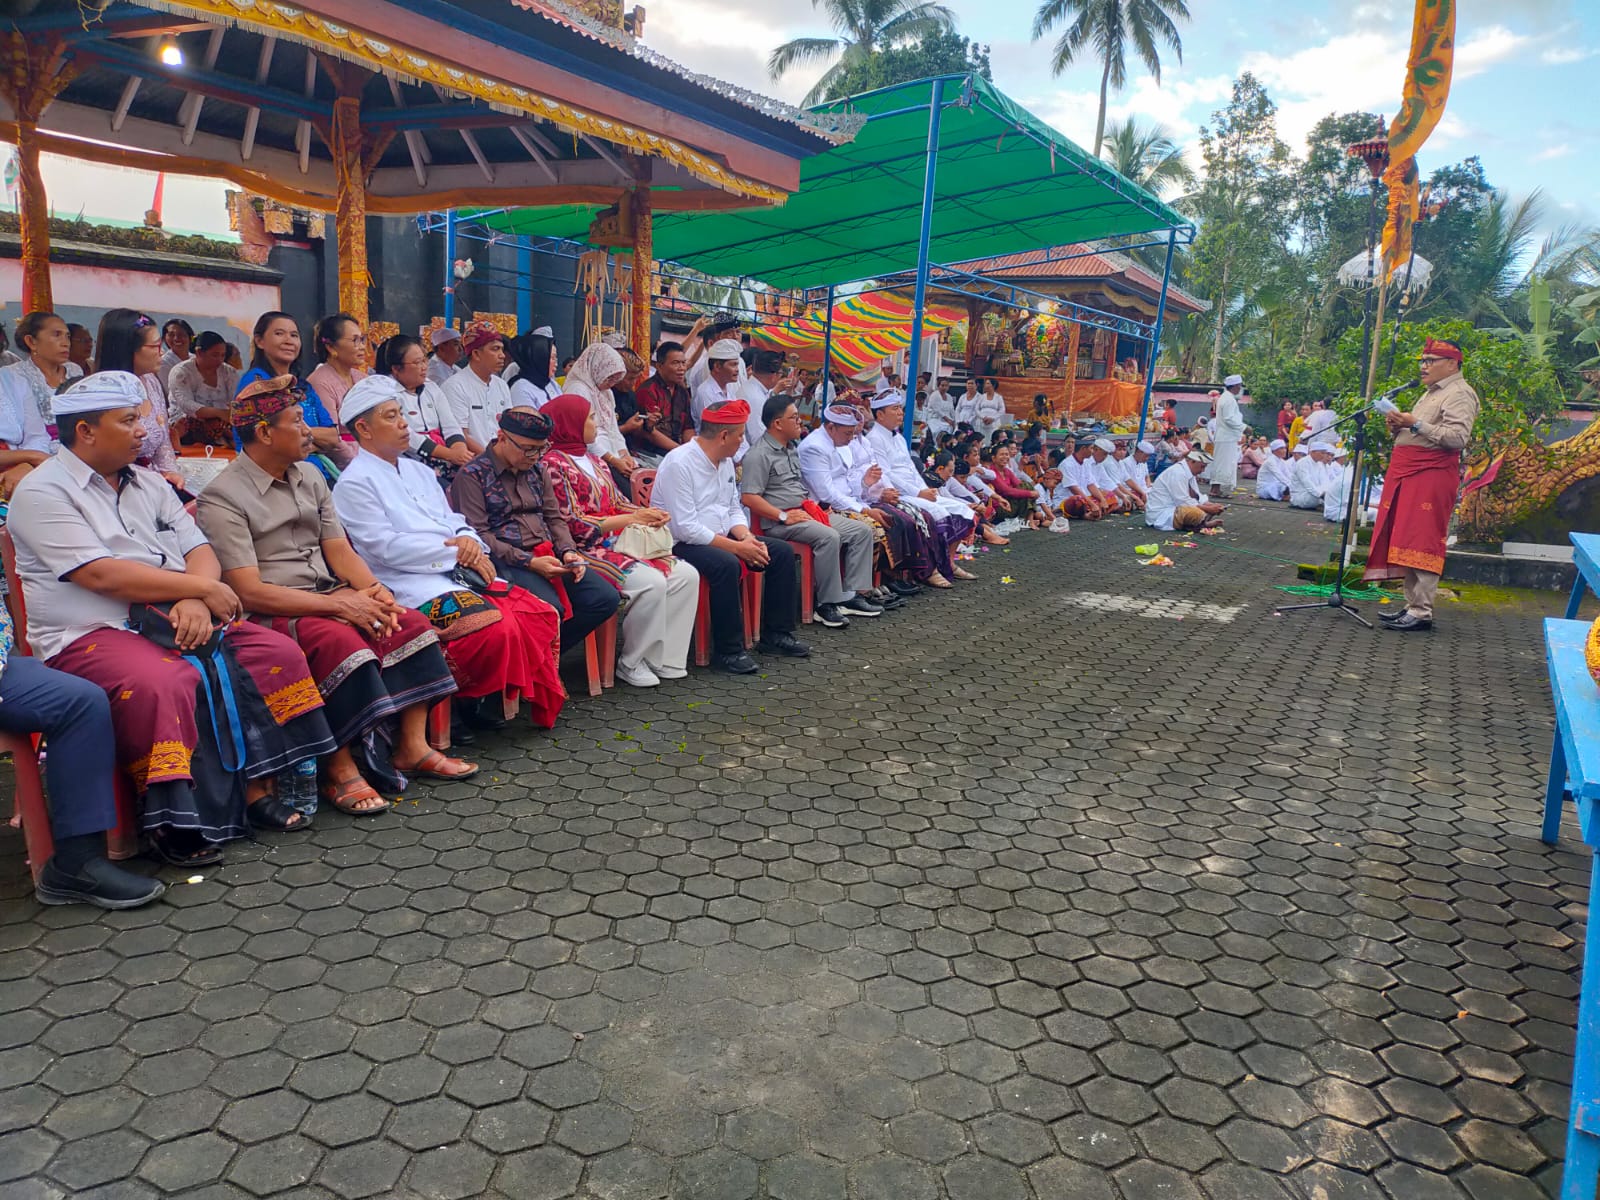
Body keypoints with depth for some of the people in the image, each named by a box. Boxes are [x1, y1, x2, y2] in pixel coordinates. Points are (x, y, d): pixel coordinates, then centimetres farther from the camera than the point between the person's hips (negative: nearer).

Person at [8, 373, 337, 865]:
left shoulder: (149, 484, 18)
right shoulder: (43, 492, -4)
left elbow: (199, 552, 10)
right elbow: (102, 575, -17)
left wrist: (195, 601, -13)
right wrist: (202, 588, -14)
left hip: (173, 620, 7)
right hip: (90, 635, -7)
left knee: (279, 653, -11)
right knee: (161, 684, -37)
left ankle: (257, 788, -8)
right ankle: (169, 820, -21)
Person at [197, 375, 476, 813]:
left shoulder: (309, 476, 14)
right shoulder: (223, 498, -10)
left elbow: (339, 550, 12)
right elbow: (249, 592, -17)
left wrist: (373, 591, -9)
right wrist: (339, 604, -21)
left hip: (327, 596, 7)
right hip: (271, 613, -7)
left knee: (411, 624, -13)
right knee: (343, 644, -34)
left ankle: (412, 747, -11)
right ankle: (340, 769, -22)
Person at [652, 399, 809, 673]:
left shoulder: (725, 461, 9)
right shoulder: (679, 464, -18)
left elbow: (734, 509, 15)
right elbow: (686, 528, -24)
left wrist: (747, 537, -8)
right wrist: (737, 547, -24)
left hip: (718, 538, 9)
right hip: (681, 545, -9)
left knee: (782, 552, -2)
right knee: (727, 564, -36)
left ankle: (776, 634, 7)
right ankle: (729, 650, -24)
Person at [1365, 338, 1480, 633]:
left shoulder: (1459, 394, -5)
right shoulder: (1432, 393, 25)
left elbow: (1458, 437, -19)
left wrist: (1416, 424, -18)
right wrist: (1399, 427, 10)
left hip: (1432, 474, -10)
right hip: (1407, 473, 10)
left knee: (1421, 542, -14)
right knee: (1407, 542, 9)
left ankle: (1421, 612, -13)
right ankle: (1412, 606, 14)